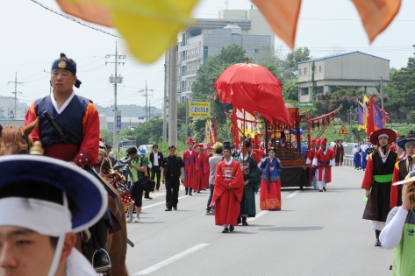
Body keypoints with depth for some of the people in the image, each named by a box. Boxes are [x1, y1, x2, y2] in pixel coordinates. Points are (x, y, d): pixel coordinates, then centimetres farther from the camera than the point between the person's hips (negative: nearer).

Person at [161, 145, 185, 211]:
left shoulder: (178, 159, 5)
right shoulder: (165, 159, 5)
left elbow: (182, 168, 4)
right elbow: (162, 168, 8)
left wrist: (182, 177, -3)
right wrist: (163, 177, 4)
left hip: (176, 177, 1)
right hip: (168, 177, -1)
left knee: (175, 191, 10)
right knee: (168, 192, -8)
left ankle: (174, 205, 26)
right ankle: (168, 206, -11)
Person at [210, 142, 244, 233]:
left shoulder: (236, 164, 2)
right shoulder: (220, 165, 6)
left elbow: (238, 177, -5)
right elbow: (218, 178, -1)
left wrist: (231, 185, -13)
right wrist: (225, 185, -10)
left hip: (233, 189, -1)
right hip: (222, 189, 1)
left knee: (232, 207, 2)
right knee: (223, 207, -7)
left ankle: (232, 224, 13)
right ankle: (225, 225, -9)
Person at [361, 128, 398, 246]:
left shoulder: (394, 156, 0)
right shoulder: (373, 157, 0)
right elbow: (368, 173, -4)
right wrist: (367, 188, -9)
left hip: (390, 187, 0)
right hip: (377, 188, 0)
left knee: (388, 211, 2)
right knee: (377, 211, 3)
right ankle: (378, 238, 9)